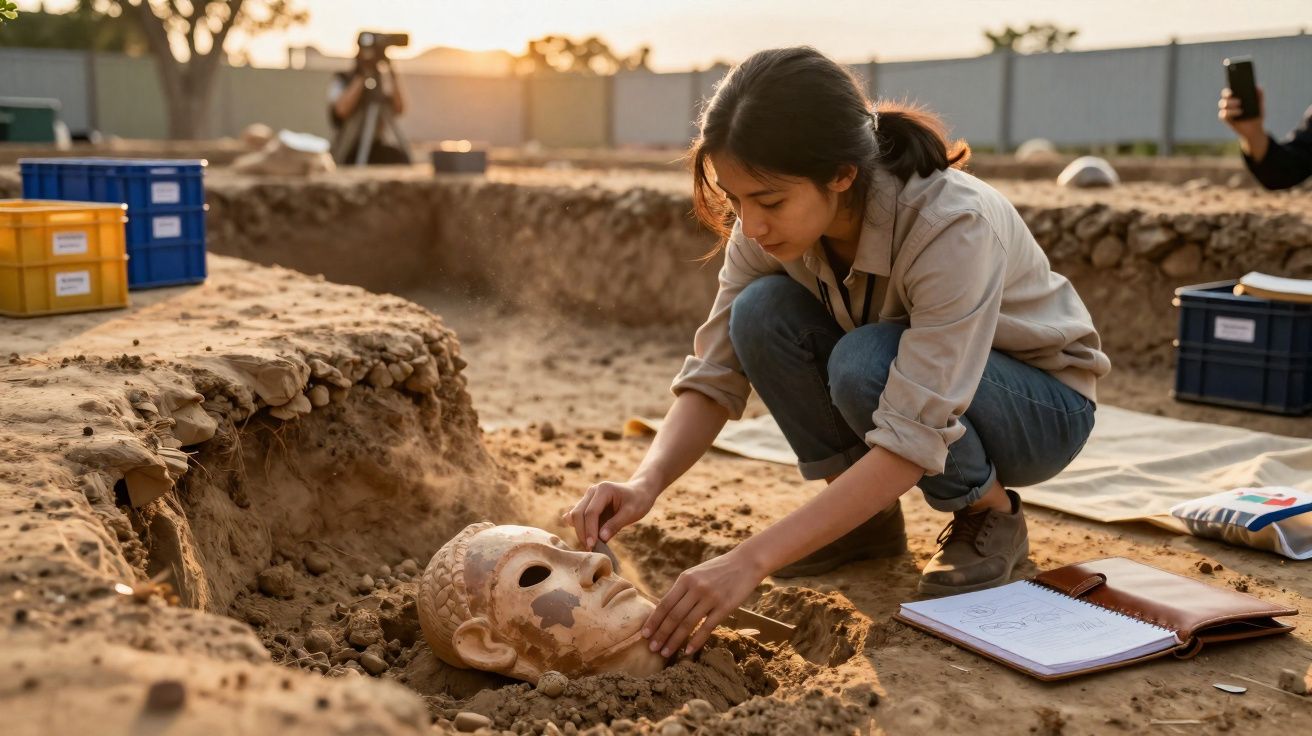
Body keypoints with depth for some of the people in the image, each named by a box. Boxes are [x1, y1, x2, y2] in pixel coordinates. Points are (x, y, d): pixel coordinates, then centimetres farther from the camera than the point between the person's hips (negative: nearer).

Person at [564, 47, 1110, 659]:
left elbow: (912, 441, -40)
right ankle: (868, 519, -4)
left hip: (1042, 406, -5)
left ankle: (992, 513, -7)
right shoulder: (768, 228, -19)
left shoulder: (953, 226, -36)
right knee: (764, 313, -23)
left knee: (865, 364, -36)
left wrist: (750, 561, -45)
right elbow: (714, 374, -16)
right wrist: (646, 482, -35)